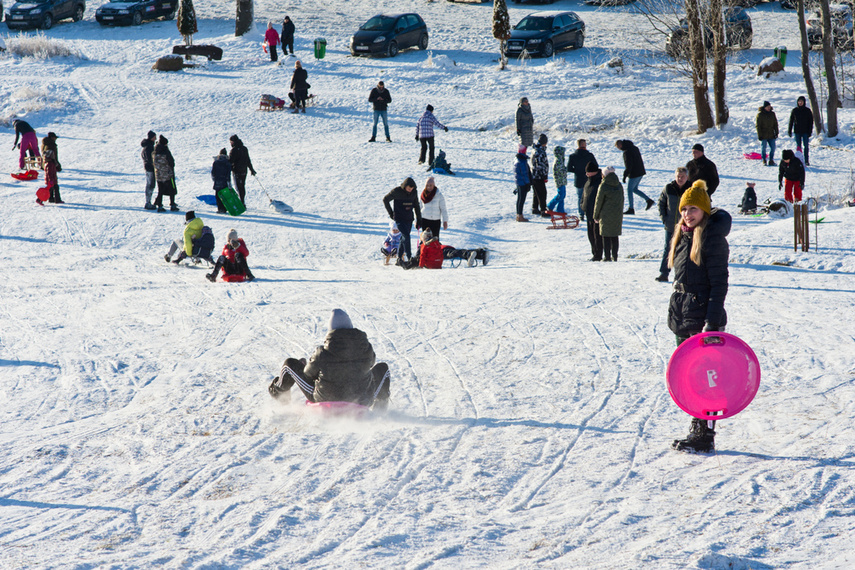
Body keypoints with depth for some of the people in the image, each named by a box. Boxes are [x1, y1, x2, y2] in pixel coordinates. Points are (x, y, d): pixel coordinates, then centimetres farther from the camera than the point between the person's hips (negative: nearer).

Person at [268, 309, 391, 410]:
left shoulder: (322, 354, -24)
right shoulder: (366, 350, -18)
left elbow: (308, 374, -4)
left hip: (324, 400, -1)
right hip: (361, 402, 1)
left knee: (290, 364, 16)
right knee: (382, 368, 27)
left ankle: (279, 392, 48)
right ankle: (380, 408, 44)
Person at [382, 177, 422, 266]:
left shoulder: (414, 192, 4)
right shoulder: (397, 191, -10)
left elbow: (416, 206, 15)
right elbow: (385, 199, 2)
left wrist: (419, 220, 14)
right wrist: (391, 213, 1)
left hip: (409, 219, 5)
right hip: (399, 219, -5)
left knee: (404, 238, 7)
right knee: (406, 236, -19)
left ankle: (399, 258, 16)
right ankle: (409, 258, -20)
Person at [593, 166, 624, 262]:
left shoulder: (603, 186, -12)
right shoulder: (619, 185, 6)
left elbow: (598, 202, -7)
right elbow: (622, 200, 13)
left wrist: (596, 216, 3)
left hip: (606, 214, -5)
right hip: (618, 214, 5)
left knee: (606, 236, 0)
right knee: (615, 236, 11)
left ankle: (607, 256, -3)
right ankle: (615, 256, 12)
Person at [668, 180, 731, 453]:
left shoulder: (713, 238, -11)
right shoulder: (683, 235, 14)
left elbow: (719, 282, -15)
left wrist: (712, 321, -20)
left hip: (703, 315, -9)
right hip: (682, 317, 9)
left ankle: (705, 436, -5)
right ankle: (696, 428, 19)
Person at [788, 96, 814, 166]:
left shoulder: (808, 111, 1)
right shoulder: (794, 110, 5)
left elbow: (811, 121, 2)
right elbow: (791, 121, 10)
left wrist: (810, 131, -6)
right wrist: (789, 131, 6)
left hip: (805, 132, -2)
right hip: (797, 132, 2)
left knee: (806, 146, -1)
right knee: (799, 146, 3)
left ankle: (807, 161, 4)